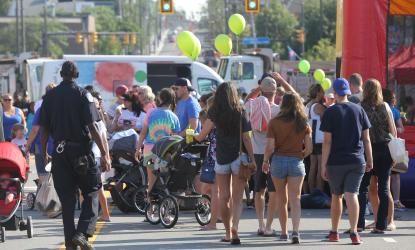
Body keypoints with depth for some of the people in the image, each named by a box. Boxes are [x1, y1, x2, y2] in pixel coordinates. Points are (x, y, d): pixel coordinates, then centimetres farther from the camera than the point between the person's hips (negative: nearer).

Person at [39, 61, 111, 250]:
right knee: (91, 193, 6)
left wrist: (44, 153, 15)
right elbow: (92, 127, -12)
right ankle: (83, 232, -11)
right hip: (81, 150, -3)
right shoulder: (82, 95, -6)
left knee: (66, 198, 9)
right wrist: (104, 153, -11)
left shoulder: (50, 96, 5)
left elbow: (44, 128, 5)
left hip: (59, 151, 4)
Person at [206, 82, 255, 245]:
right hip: (239, 157, -1)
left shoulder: (214, 113, -2)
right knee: (237, 198, -1)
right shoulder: (240, 113, -4)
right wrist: (252, 159, 1)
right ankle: (234, 228, -20)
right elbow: (246, 138, -4)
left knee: (224, 197, 11)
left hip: (221, 157, 1)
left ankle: (228, 231, 18)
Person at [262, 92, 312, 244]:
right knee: (295, 199, -1)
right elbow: (309, 148, -2)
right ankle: (295, 231, -18)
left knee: (281, 200, 14)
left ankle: (284, 232, 21)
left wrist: (265, 161, 8)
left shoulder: (274, 123, -5)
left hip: (278, 161, 0)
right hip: (296, 162, 0)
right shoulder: (304, 124, -1)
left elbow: (270, 147, -8)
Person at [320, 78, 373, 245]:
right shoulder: (359, 110, 3)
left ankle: (334, 232, 22)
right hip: (356, 160, 1)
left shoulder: (330, 112, -5)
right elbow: (366, 138, 5)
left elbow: (327, 141, -8)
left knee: (336, 196, 13)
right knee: (352, 195, -4)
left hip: (335, 162, -1)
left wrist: (323, 165, -5)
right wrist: (369, 160, 13)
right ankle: (354, 232, -16)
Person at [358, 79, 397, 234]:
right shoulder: (385, 107, 1)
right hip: (385, 150, 2)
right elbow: (393, 130, 4)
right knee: (383, 188, 5)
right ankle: (381, 225, 3)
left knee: (362, 188, 4)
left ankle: (359, 223, -3)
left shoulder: (360, 108, -5)